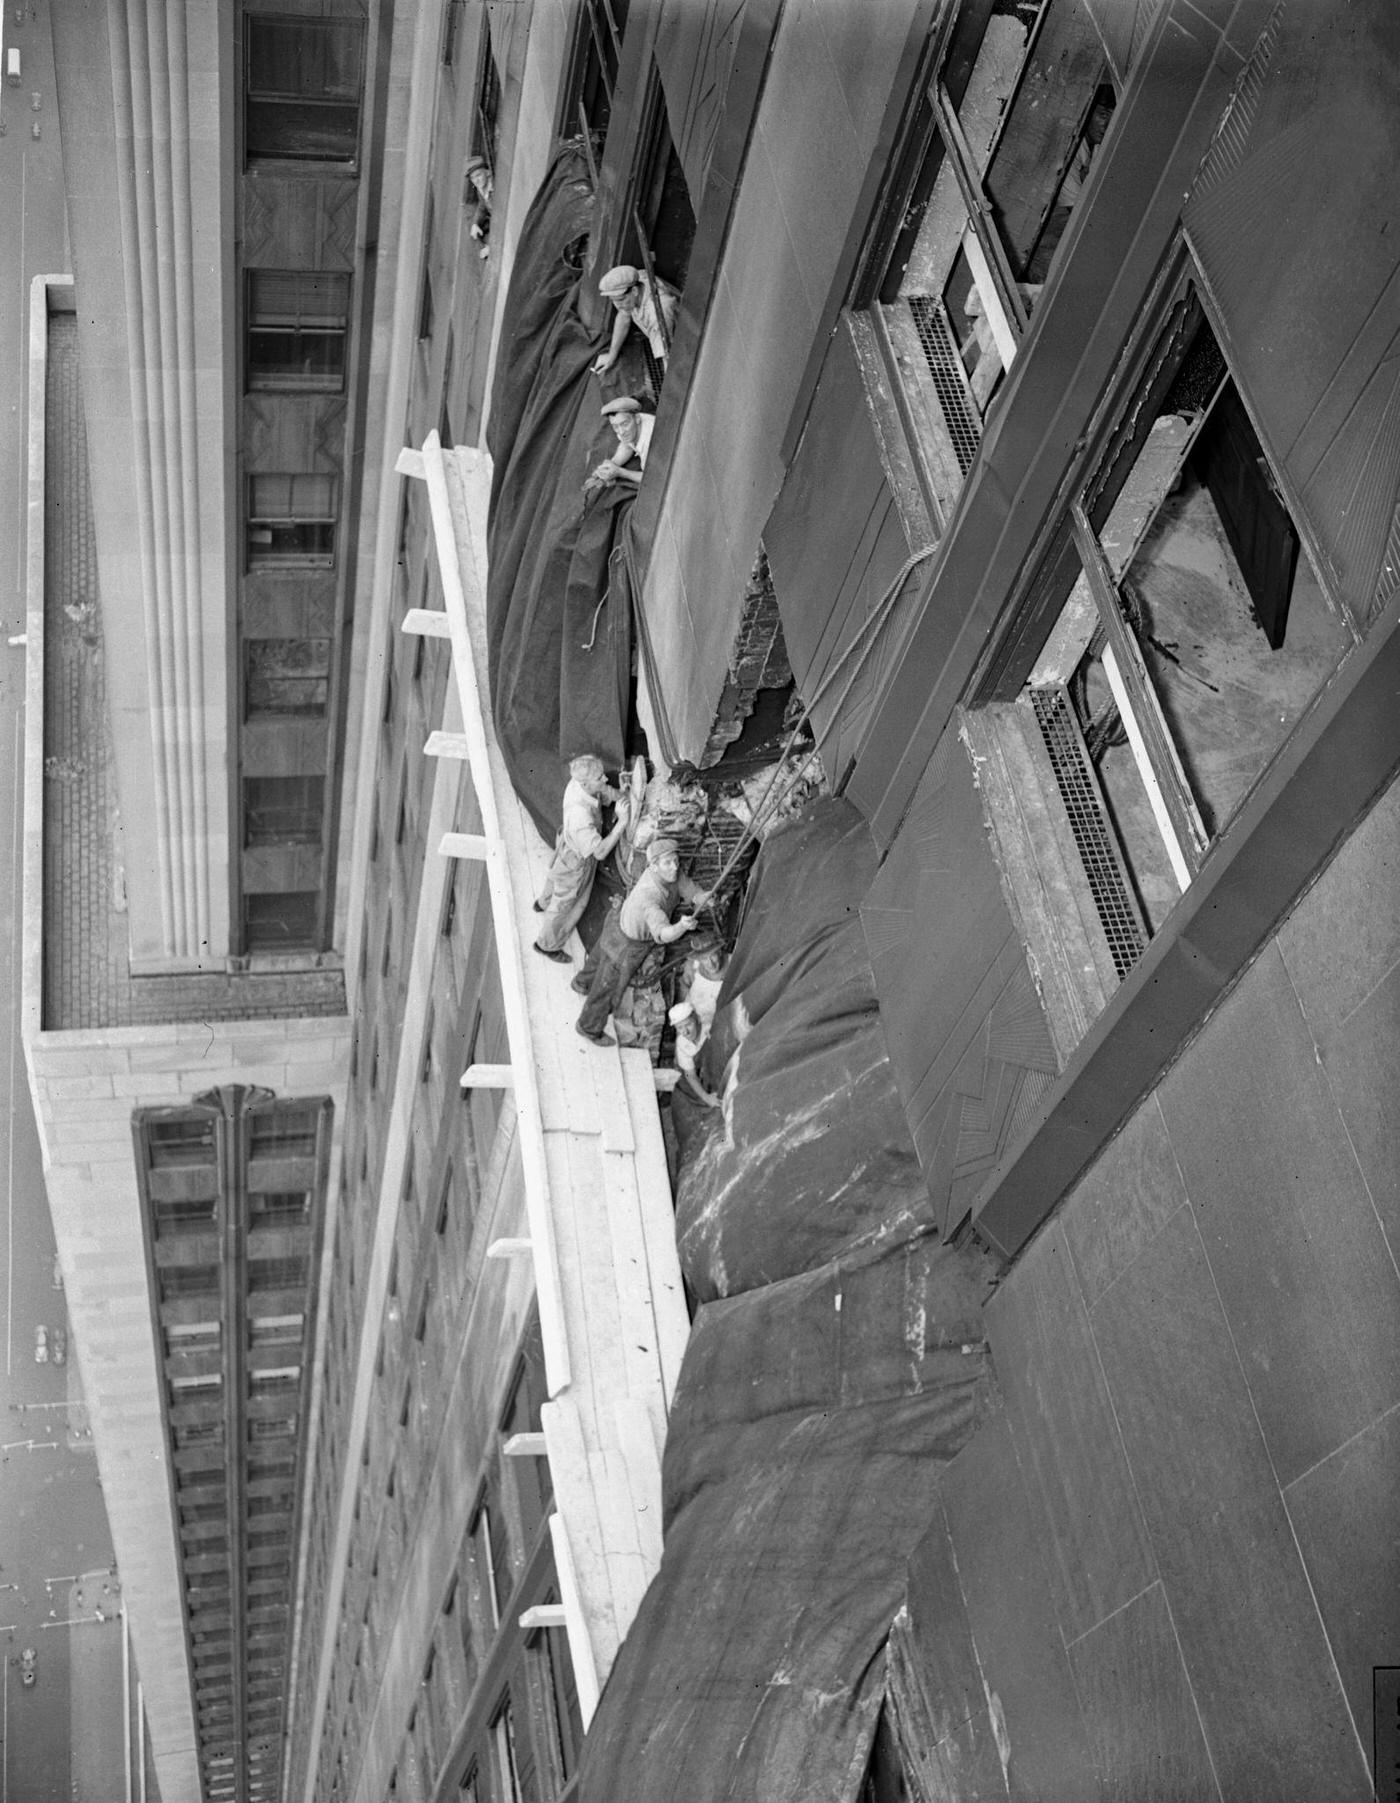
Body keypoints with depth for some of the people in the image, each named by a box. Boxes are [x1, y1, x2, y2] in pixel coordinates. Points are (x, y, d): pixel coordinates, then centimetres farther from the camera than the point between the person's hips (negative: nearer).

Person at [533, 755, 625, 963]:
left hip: (567, 844, 8)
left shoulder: (577, 783, -25)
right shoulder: (580, 816, -47)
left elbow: (606, 793, -6)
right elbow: (600, 851, -41)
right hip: (577, 860, -7)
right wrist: (621, 823, -42)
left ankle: (544, 903, 72)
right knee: (567, 903, 19)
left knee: (556, 876, 39)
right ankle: (547, 945, 45)